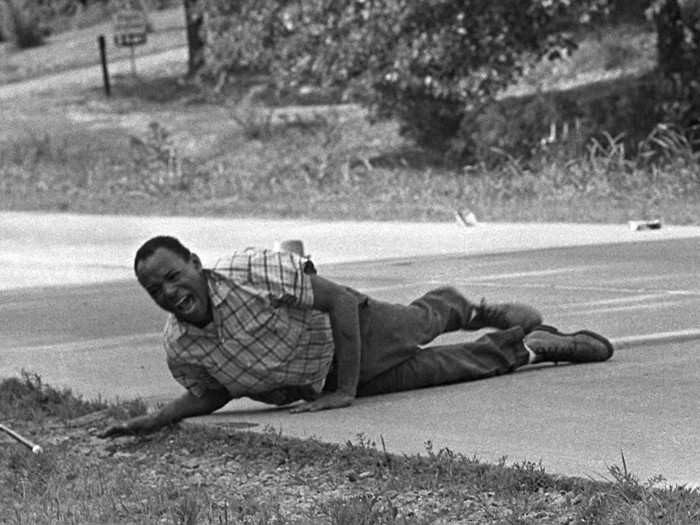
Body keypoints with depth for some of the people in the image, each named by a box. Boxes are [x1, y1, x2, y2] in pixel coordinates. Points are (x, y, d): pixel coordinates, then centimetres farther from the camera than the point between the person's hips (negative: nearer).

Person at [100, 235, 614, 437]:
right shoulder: (179, 347, -21)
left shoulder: (252, 272, -36)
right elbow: (211, 393, -1)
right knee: (445, 367, 20)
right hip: (316, 387, 4)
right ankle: (530, 344, 47)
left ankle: (465, 308, 60)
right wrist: (153, 420, -18)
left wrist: (345, 390, -33)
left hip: (356, 332, -4)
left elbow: (342, 299, -31)